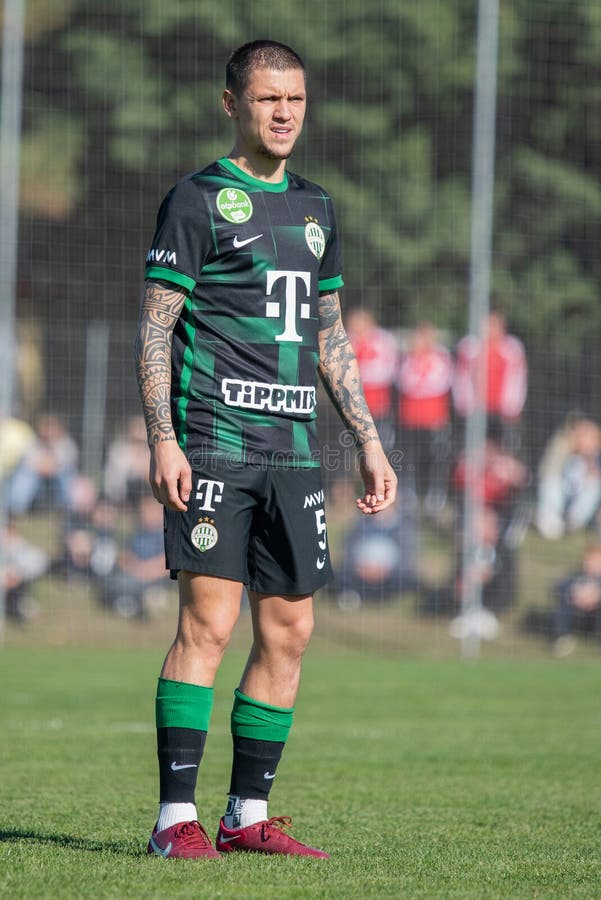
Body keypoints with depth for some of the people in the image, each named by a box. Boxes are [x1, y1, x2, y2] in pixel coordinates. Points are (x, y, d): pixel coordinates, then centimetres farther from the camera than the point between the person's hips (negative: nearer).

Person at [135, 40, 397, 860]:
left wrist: (368, 440, 17)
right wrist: (162, 439, -16)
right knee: (208, 621, -12)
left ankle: (248, 815, 11)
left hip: (293, 447, 6)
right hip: (215, 443, -6)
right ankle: (176, 817, -10)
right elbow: (154, 328, -5)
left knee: (289, 631, 4)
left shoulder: (315, 208, 17)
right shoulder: (198, 199, -2)